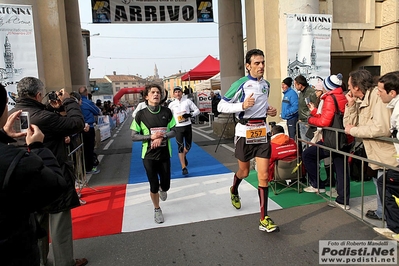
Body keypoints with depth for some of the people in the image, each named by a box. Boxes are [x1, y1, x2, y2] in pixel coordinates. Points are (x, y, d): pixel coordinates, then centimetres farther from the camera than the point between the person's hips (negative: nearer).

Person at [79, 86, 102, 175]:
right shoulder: (88, 102, -16)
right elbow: (98, 112, -4)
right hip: (89, 128, -6)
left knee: (85, 148, 16)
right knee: (90, 148, 2)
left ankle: (86, 166, 27)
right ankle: (89, 168, 9)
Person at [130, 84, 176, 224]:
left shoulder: (166, 111, -4)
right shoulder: (141, 114, -8)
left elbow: (173, 131, 0)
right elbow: (134, 136, -6)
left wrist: (162, 137, -19)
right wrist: (151, 136, -21)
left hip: (164, 154, 2)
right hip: (149, 155, -1)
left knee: (165, 185, 10)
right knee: (153, 186, 5)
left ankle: (162, 188, 49)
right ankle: (157, 210, 33)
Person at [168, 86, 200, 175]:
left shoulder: (187, 101, 0)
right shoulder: (172, 104, 1)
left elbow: (197, 110, 2)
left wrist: (190, 114, -15)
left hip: (188, 126, 1)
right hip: (178, 128, -1)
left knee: (188, 146, 10)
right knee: (180, 147, -6)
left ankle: (184, 156, 43)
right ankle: (184, 167, 0)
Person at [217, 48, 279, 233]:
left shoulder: (266, 84, 8)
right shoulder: (240, 84, -11)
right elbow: (221, 106, -12)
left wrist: (269, 110, 5)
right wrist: (242, 105, -25)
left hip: (263, 131, 4)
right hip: (245, 132, -4)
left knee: (264, 175, -3)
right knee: (244, 172, 14)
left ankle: (264, 219, 5)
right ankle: (234, 191, 50)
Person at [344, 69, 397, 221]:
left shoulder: (378, 96, -22)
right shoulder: (360, 101, 5)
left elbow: (382, 128, -34)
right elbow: (348, 124, 4)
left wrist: (353, 130, -22)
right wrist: (351, 105, -7)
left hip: (387, 155, -10)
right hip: (375, 156, 10)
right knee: (379, 183, 23)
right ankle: (381, 212, 42)